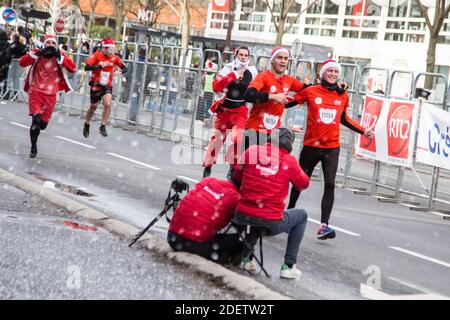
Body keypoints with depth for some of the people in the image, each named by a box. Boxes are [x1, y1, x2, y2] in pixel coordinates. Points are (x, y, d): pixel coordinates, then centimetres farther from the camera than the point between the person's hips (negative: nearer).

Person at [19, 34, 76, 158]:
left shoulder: (60, 56, 1)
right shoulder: (37, 54, 1)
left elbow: (73, 68, -10)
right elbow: (22, 63, -9)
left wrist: (60, 57, -17)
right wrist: (36, 54, -18)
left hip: (50, 94, 1)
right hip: (36, 91, -1)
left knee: (43, 124, 5)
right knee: (36, 119, -15)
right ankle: (33, 148, 1)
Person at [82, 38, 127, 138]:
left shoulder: (114, 58, -6)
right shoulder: (96, 55, -15)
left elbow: (123, 67, -3)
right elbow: (86, 67, -24)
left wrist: (123, 70, -27)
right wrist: (98, 66, -38)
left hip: (107, 85, 2)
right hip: (96, 85, -2)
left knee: (107, 104, -18)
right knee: (93, 106, 11)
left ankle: (103, 126, -4)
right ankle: (87, 125, 35)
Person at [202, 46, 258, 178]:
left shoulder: (252, 71, 2)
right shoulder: (228, 69, -10)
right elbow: (216, 86, -24)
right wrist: (233, 75, -30)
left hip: (240, 111, 1)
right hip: (224, 110, -1)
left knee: (237, 139, -17)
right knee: (217, 138, 7)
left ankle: (233, 168, 0)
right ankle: (207, 166, 25)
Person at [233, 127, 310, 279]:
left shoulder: (252, 151, -1)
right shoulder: (289, 161, -6)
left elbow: (237, 177, 13)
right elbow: (304, 184, 10)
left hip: (242, 218, 3)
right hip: (271, 224, -3)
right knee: (302, 215, 26)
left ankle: (247, 258, 30)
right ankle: (288, 266, 19)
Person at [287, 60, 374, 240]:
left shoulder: (343, 96, 6)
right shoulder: (311, 91, -3)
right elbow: (289, 102, 1)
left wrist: (363, 131, 15)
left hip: (332, 147, 1)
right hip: (311, 146, -1)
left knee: (330, 184, -12)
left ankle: (324, 225, -15)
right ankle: (289, 211, 37)